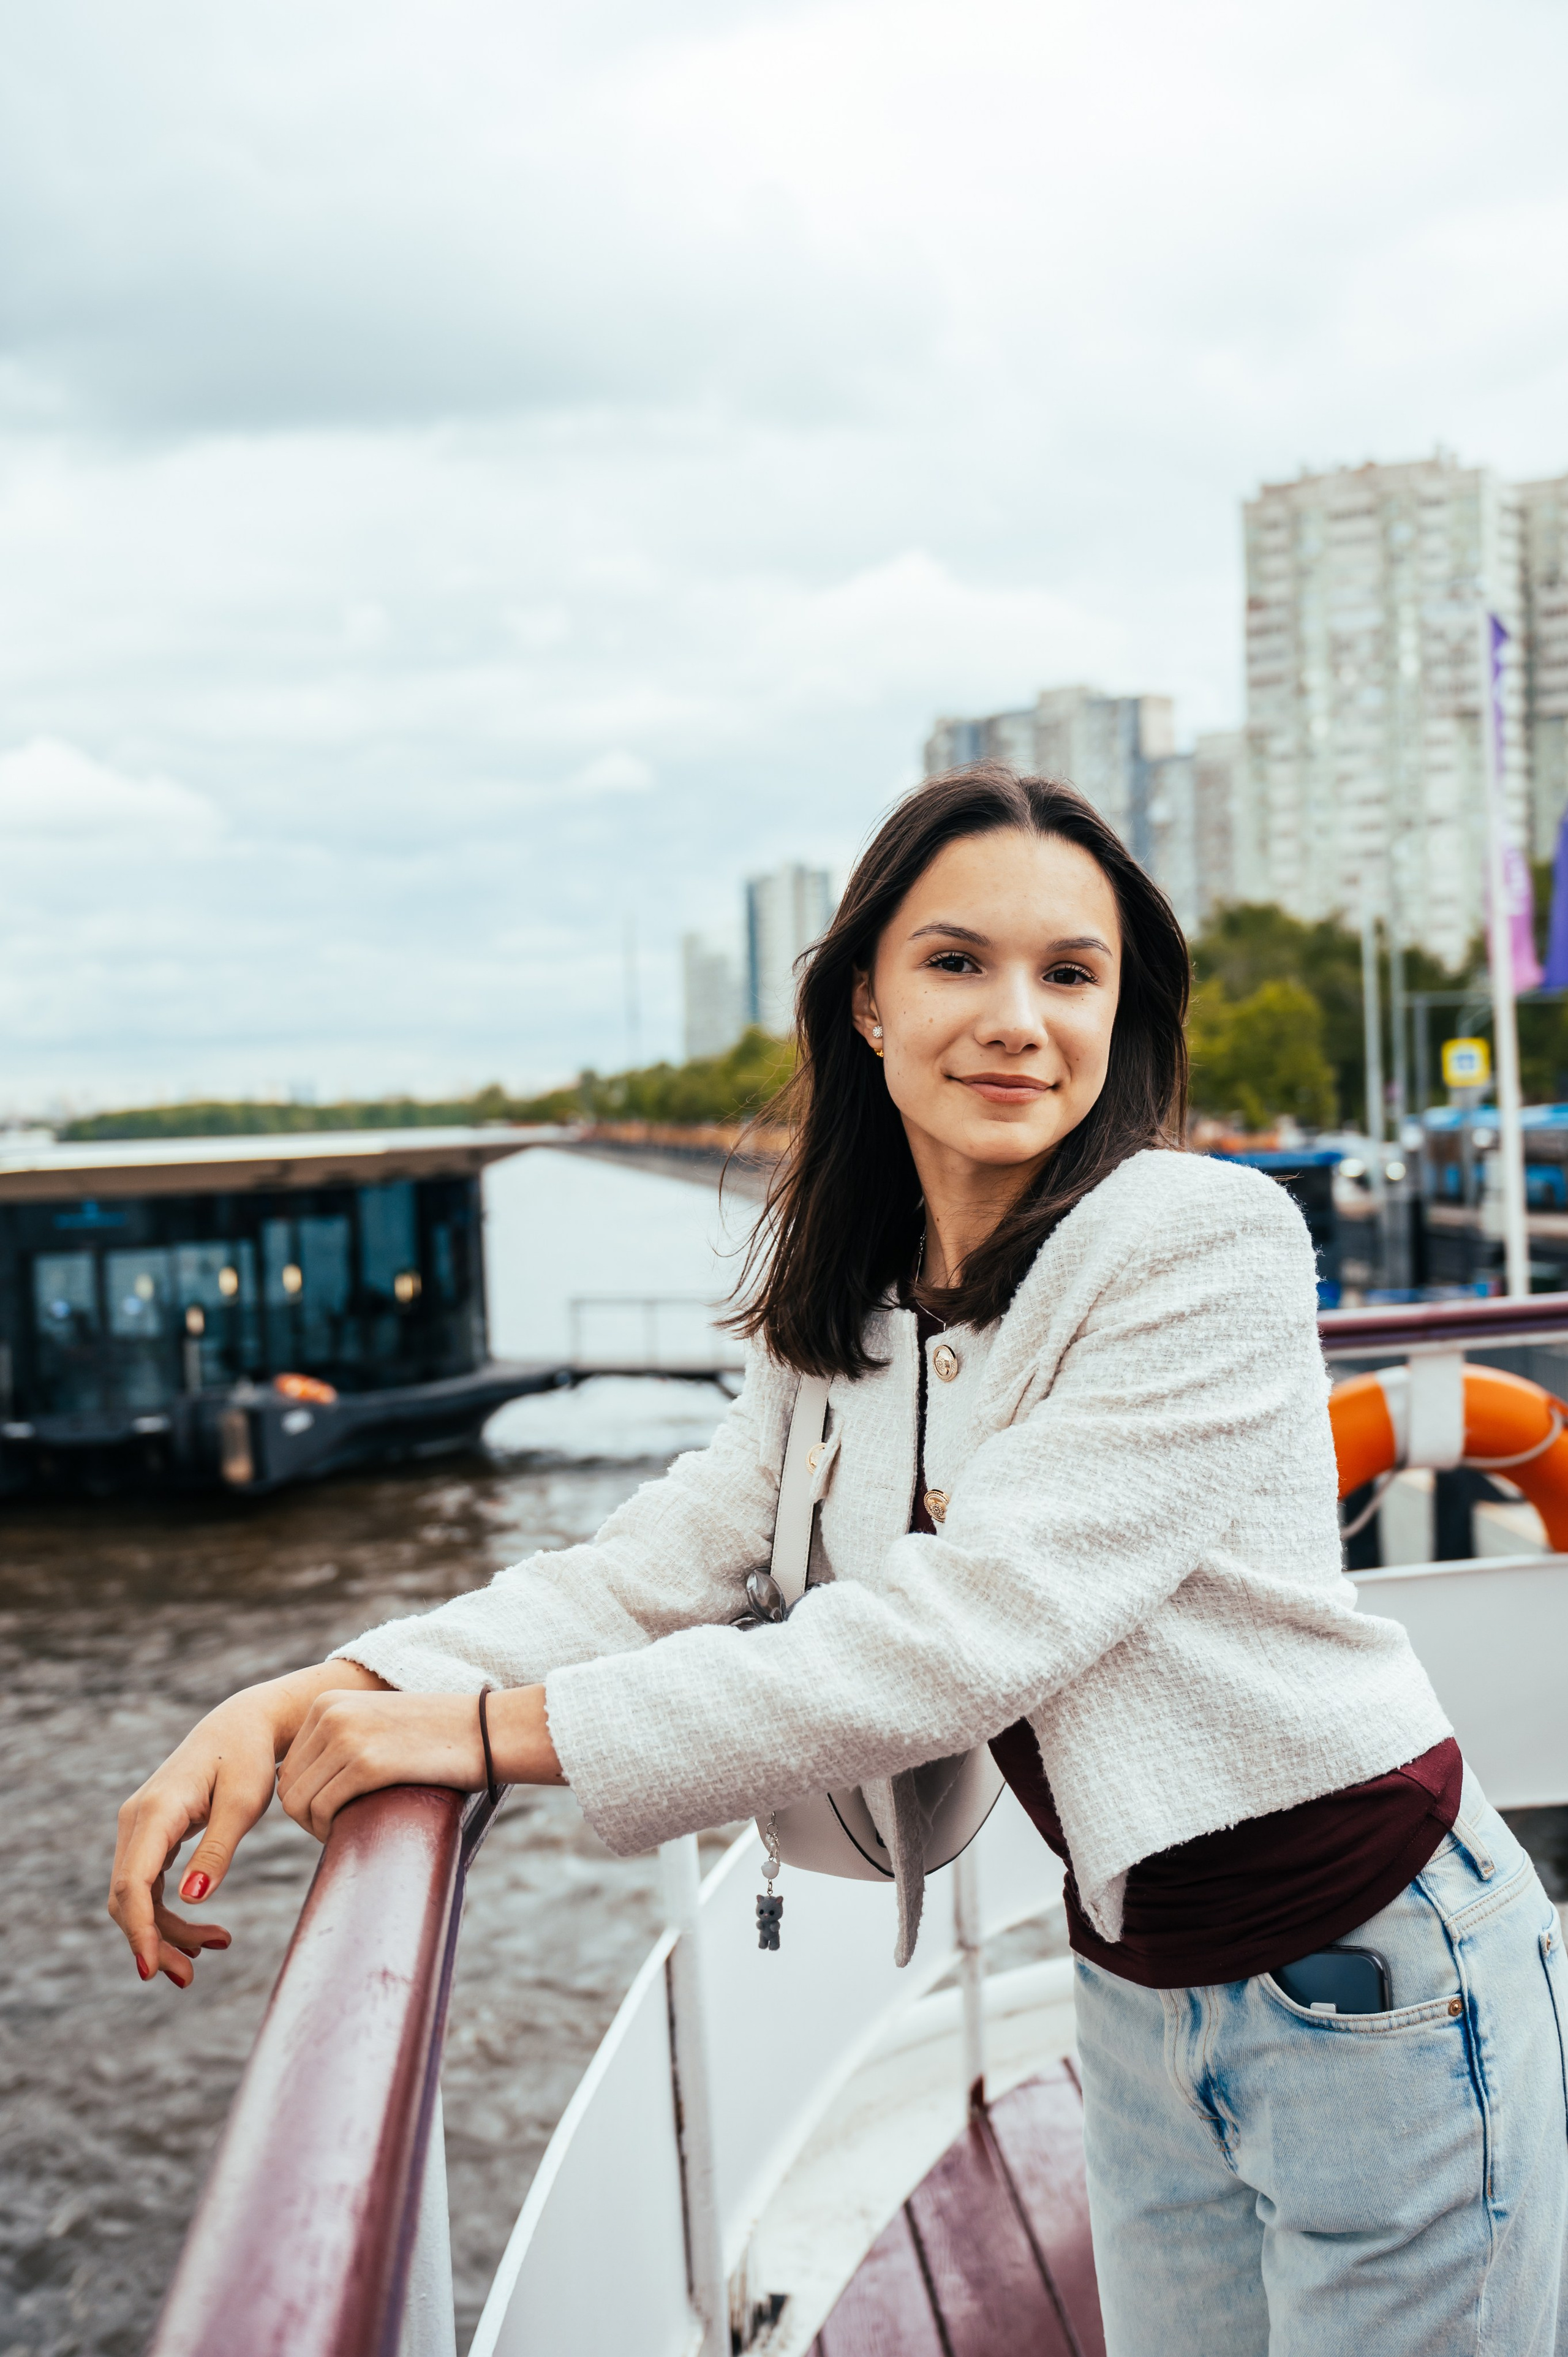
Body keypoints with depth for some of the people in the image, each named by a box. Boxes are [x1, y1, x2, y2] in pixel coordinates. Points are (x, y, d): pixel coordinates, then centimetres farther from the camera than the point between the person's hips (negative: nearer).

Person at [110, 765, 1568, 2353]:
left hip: (1372, 1977, -6)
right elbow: (670, 1562, -5)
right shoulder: (848, 1308, 2)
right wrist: (314, 1695, -20)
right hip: (1140, 1987, 6)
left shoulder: (1208, 1242, -21)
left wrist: (502, 1729, -26)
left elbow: (965, 1632, -27)